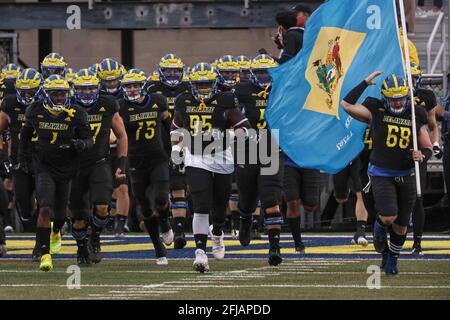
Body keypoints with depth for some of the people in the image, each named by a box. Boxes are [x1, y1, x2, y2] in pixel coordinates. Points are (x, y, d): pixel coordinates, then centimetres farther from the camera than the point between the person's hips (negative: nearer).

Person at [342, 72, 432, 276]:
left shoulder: (416, 117, 2)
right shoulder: (376, 113, -6)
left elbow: (428, 148, 9)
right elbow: (347, 105, -19)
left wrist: (422, 155, -15)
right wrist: (365, 83, -16)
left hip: (406, 175, 3)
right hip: (381, 174, -3)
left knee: (401, 226, 8)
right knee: (388, 217, -20)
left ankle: (392, 259, 32)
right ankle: (379, 228, 18)